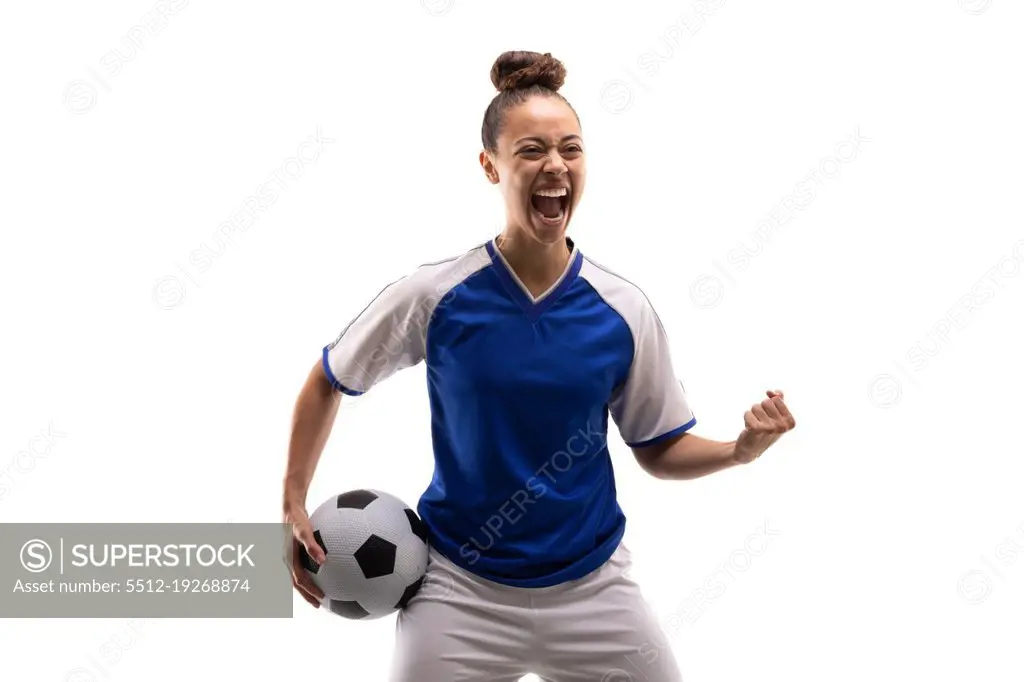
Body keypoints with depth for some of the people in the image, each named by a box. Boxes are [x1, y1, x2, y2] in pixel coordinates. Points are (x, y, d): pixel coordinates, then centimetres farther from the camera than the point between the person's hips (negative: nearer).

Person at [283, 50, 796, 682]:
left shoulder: (624, 310, -6)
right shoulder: (434, 296, -10)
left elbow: (659, 449, 4)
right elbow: (326, 383, 4)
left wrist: (741, 448, -13)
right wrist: (295, 506, 0)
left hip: (591, 589, 2)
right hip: (461, 589, -1)